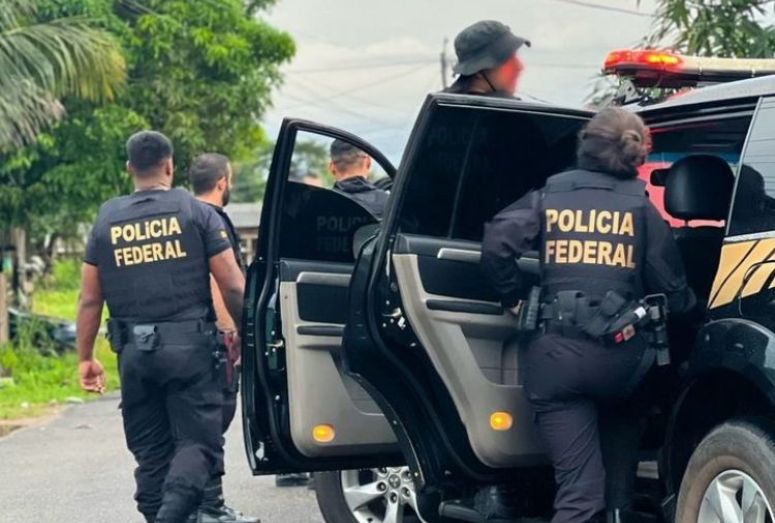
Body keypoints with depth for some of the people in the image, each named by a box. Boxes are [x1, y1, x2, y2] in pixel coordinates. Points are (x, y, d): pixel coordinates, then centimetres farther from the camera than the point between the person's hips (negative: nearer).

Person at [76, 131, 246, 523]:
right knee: (197, 442, -2)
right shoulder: (195, 212, 1)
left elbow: (89, 299, 9)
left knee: (151, 452, 13)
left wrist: (85, 358, 16)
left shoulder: (107, 220, 9)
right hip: (189, 344, -3)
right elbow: (232, 285, -3)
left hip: (134, 351, 3)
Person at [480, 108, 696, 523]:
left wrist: (515, 298, 8)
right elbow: (671, 290, 7)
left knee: (579, 489, -1)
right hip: (619, 353, 0)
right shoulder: (641, 208, 6)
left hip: (554, 354, 1)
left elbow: (495, 243, -6)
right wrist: (692, 308, 29)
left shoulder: (548, 198, 9)